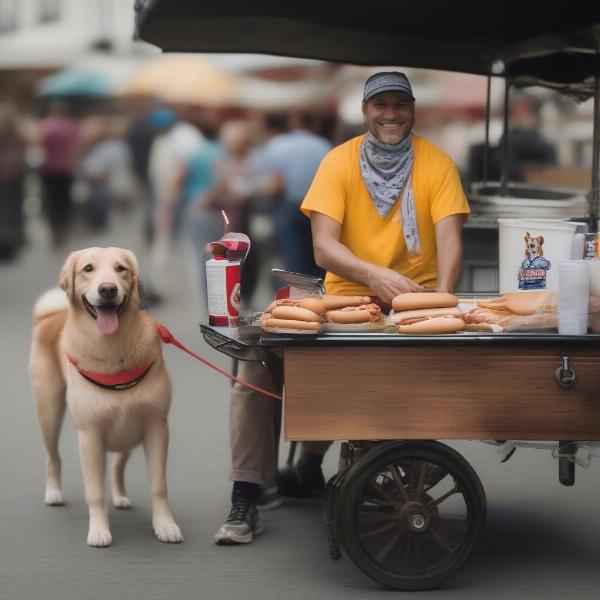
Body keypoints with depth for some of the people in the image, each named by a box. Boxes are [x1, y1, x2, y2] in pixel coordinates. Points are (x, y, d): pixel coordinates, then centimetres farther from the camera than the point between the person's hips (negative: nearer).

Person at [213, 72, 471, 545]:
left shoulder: (437, 164, 0)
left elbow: (449, 241, -9)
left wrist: (441, 299, -29)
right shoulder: (340, 161, -1)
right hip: (344, 298, 1)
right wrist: (376, 277, -30)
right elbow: (324, 247, -11)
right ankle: (246, 497, -15)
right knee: (260, 353, -20)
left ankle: (311, 461, -4)